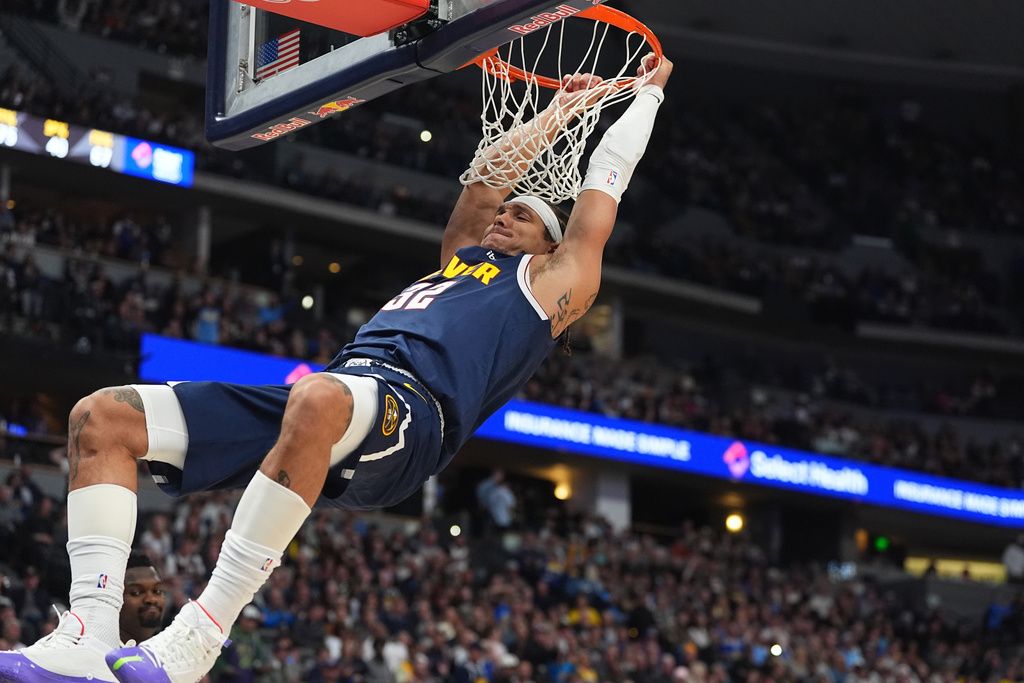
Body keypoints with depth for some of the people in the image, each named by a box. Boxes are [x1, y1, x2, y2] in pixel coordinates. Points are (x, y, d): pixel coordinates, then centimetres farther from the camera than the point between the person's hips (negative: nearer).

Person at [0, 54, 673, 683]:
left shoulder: (554, 280, 23)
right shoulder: (461, 260, 39)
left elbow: (605, 178, 31)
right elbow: (484, 179, 49)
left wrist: (648, 92, 44)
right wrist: (553, 114, 59)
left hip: (414, 407, -8)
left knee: (317, 401, -46)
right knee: (101, 417, -7)